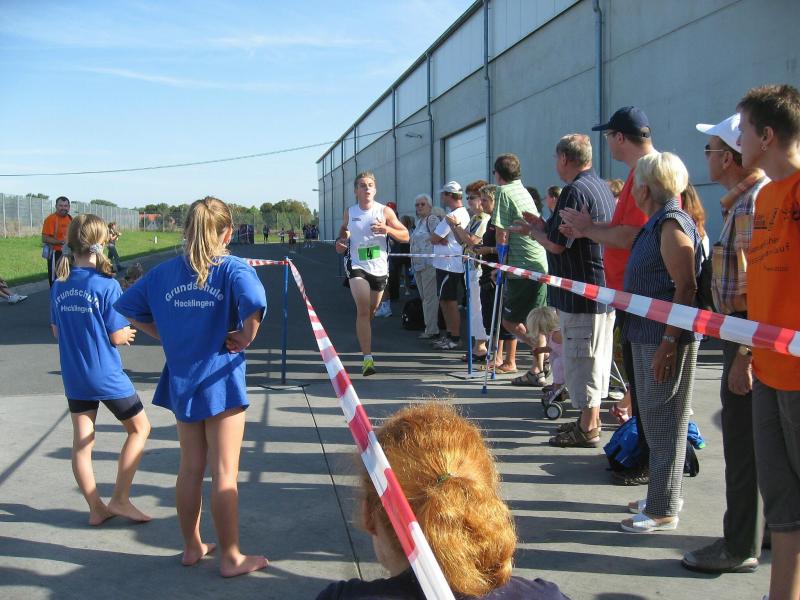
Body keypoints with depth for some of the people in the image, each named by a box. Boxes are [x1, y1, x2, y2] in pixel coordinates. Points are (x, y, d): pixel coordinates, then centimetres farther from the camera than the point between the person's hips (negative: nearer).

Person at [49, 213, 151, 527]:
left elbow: (57, 331, 10)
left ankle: (96, 508, 20)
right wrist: (129, 332, 6)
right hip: (107, 375, -6)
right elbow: (118, 337, -14)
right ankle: (120, 499, 11)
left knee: (82, 442, 12)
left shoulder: (59, 286, 0)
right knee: (139, 428, 13)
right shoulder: (107, 285, -18)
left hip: (73, 376, 6)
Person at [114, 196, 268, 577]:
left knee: (190, 468, 18)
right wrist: (246, 337, -16)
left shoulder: (165, 272, 2)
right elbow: (253, 303, -33)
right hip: (220, 381, -5)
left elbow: (129, 306, 10)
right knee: (224, 474, 4)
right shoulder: (233, 269, -13)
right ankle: (230, 558, 15)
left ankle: (192, 547, 31)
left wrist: (165, 334, 11)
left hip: (181, 380, 5)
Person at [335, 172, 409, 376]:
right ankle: (367, 358, -21)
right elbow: (343, 230, 21)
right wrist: (341, 241, -2)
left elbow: (405, 236, -1)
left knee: (371, 311, 13)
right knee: (363, 309, -17)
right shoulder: (349, 212, 4)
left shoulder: (385, 211, -1)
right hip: (357, 266, -1)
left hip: (379, 268, 1)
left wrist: (387, 229, -19)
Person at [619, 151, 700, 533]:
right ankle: (662, 495, 31)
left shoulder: (672, 225, -16)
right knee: (654, 419, 18)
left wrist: (667, 345, -24)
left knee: (664, 423, -1)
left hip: (667, 339, -10)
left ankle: (664, 509, 9)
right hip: (647, 335, 10)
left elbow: (686, 290, -22)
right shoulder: (656, 224, 14)